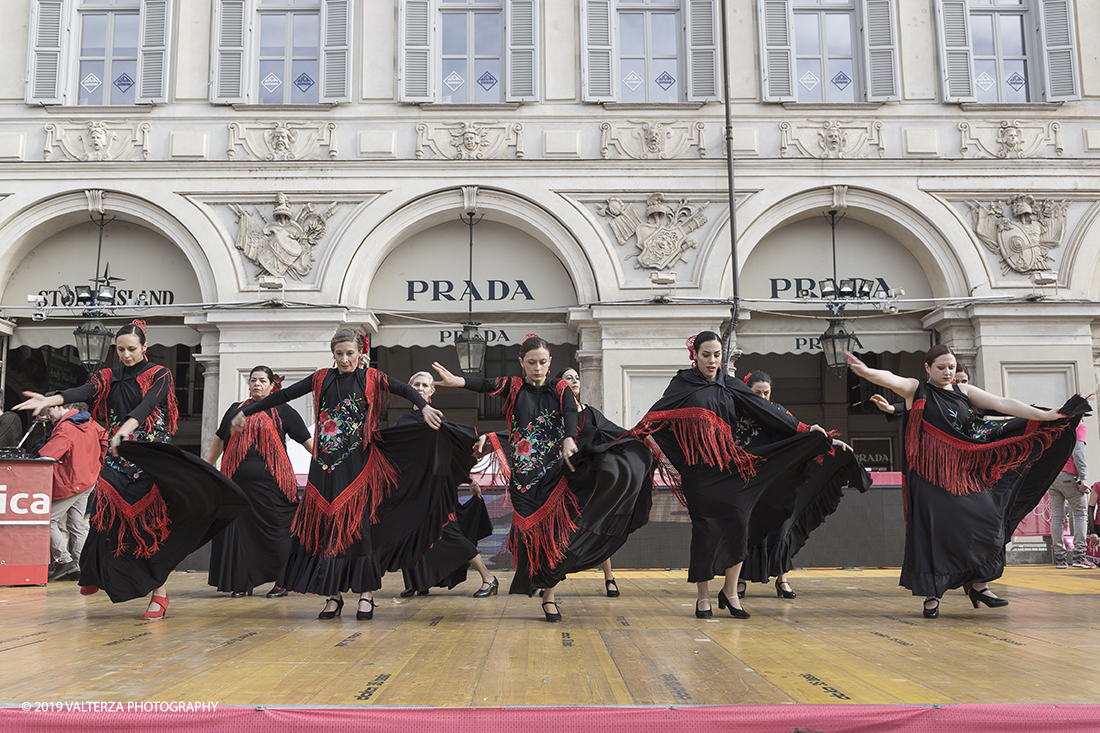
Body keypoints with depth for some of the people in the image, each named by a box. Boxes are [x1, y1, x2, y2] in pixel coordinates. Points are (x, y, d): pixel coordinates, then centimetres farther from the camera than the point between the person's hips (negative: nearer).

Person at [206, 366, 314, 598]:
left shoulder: (283, 411, 6)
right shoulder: (236, 410, 17)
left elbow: (308, 441, 3)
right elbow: (218, 442, 27)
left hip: (270, 481, -4)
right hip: (237, 481, 4)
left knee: (275, 531, -2)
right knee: (239, 530, 5)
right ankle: (243, 583, 17)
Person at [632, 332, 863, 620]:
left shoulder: (730, 386, 13)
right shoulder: (683, 383, 4)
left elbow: (764, 408, 11)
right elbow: (657, 414, -6)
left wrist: (802, 428, 6)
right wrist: (637, 432, -26)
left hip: (729, 464, 3)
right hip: (699, 467, -3)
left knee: (737, 523, -7)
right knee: (706, 528, -3)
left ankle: (730, 591, 7)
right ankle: (703, 596, 10)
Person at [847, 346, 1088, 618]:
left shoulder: (964, 392, 13)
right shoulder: (916, 390, 1)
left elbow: (1002, 404, 6)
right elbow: (891, 380, -20)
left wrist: (1045, 416, -2)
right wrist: (867, 371, -41)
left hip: (964, 471, 4)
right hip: (930, 472, -4)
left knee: (986, 519, -7)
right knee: (934, 529, -7)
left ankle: (979, 585, 6)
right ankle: (931, 595, 1)